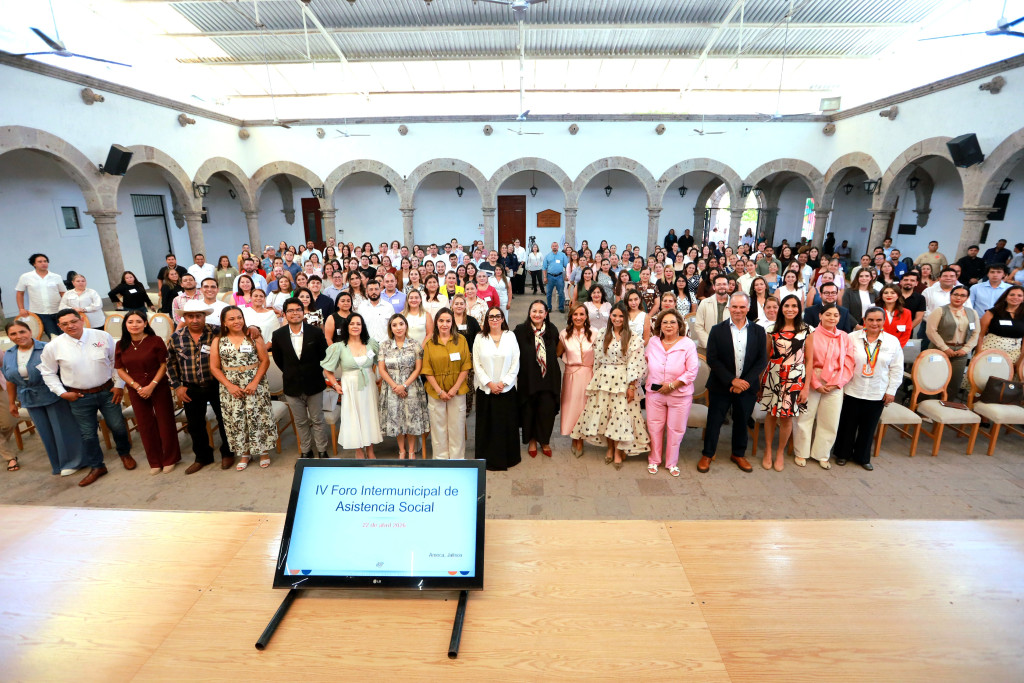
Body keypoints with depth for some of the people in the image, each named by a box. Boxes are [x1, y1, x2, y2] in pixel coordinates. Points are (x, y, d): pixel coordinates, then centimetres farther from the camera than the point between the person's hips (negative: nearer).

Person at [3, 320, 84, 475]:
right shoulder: (8, 355, 5)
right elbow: (10, 381, 13)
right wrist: (11, 403, 16)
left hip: (53, 396, -5)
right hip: (31, 400, 5)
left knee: (62, 429, 2)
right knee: (46, 433, 13)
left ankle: (71, 462, 16)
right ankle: (58, 464, 27)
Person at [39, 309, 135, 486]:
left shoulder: (103, 337, -8)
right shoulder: (54, 346, -7)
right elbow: (48, 372, 6)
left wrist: (119, 385, -1)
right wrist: (62, 393, -2)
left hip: (107, 392, 0)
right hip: (79, 397, 0)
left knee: (118, 426, 7)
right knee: (87, 434, 9)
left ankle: (124, 453, 35)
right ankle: (96, 467, 27)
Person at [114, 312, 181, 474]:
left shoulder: (155, 341, -7)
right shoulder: (121, 345, 2)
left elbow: (164, 365, -8)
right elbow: (120, 370, 4)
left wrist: (152, 385, -15)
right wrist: (137, 386, -8)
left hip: (159, 388, -3)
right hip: (136, 390, 3)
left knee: (165, 423, 3)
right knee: (145, 425, 10)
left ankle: (169, 459, 19)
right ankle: (155, 461, 24)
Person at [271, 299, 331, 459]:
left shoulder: (315, 332, -9)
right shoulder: (278, 335, -5)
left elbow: (324, 355, 1)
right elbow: (278, 358, 10)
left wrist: (314, 373, 4)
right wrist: (290, 373, 10)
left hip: (314, 384, -1)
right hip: (292, 386, 2)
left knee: (318, 420, 10)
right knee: (300, 422, 14)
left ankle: (322, 451, 23)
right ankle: (305, 451, 29)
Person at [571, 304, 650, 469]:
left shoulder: (633, 339, -4)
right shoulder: (602, 335, 5)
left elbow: (635, 363, -8)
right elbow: (596, 359, 7)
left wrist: (632, 386, -11)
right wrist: (594, 381, 6)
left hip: (623, 381, -3)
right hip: (603, 379, 3)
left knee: (621, 414, -1)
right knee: (603, 413, 7)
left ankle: (618, 452, 15)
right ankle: (609, 447, 26)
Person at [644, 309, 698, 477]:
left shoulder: (688, 345, -9)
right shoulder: (653, 342, 0)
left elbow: (692, 372, -12)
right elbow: (646, 360, 17)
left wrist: (672, 385, -17)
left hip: (680, 395, -2)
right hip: (654, 393, 2)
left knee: (675, 430, 10)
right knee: (654, 428, 10)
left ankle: (672, 463, 28)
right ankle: (654, 460, 29)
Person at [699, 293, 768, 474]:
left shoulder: (758, 331, 2)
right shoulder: (717, 330, -4)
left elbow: (762, 360, -1)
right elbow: (712, 359, -10)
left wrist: (746, 381, -13)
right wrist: (732, 380, -17)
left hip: (747, 386, 2)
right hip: (721, 386, -2)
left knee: (742, 421, 15)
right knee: (714, 420, 6)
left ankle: (739, 454, 34)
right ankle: (707, 455, 22)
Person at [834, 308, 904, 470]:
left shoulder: (893, 341, 2)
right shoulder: (852, 338, -5)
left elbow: (896, 369, 6)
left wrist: (891, 390, 2)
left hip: (877, 394, 2)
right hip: (852, 391, -2)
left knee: (868, 427, 12)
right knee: (847, 425, 8)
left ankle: (862, 457, 28)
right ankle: (843, 454, 25)